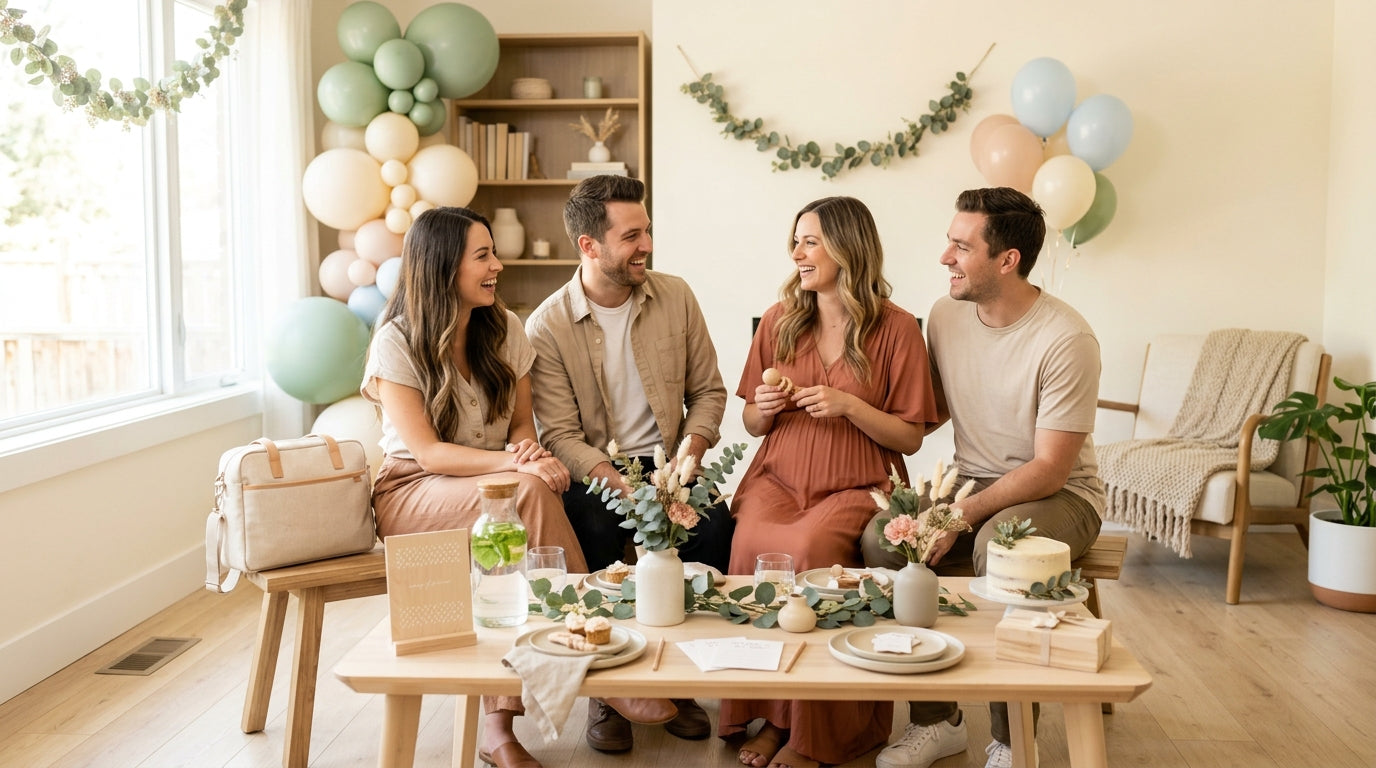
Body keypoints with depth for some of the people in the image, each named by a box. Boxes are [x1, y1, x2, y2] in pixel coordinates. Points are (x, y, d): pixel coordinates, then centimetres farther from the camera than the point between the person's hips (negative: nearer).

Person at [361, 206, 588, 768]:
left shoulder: (504, 328, 4)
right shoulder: (396, 342, -11)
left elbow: (522, 424, 9)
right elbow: (426, 452, -17)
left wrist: (527, 449, -17)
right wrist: (513, 462, -31)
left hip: (495, 488, 5)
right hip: (413, 494, -4)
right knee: (529, 493, -33)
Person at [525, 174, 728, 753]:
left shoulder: (675, 297, 4)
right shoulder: (547, 327, -6)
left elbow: (708, 391, 9)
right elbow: (560, 435, -10)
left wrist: (691, 452, -11)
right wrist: (623, 485, -25)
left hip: (667, 462, 3)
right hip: (593, 472, -2)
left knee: (714, 525, -27)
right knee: (594, 532, -34)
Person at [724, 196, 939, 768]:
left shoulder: (896, 329, -1)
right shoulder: (778, 321, 11)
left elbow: (910, 438, 0)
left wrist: (850, 406, -14)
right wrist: (765, 410, -4)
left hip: (855, 486, -3)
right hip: (778, 478, 3)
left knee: (809, 546, -33)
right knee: (751, 544, -29)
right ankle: (767, 716, -14)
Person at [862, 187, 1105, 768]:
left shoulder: (1066, 340, -19)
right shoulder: (945, 316, 0)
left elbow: (1049, 469, -20)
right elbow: (932, 410, 13)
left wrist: (960, 516, -26)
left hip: (1059, 495, -5)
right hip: (973, 483, 6)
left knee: (997, 545, -38)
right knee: (880, 536, -22)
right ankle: (937, 719, -8)